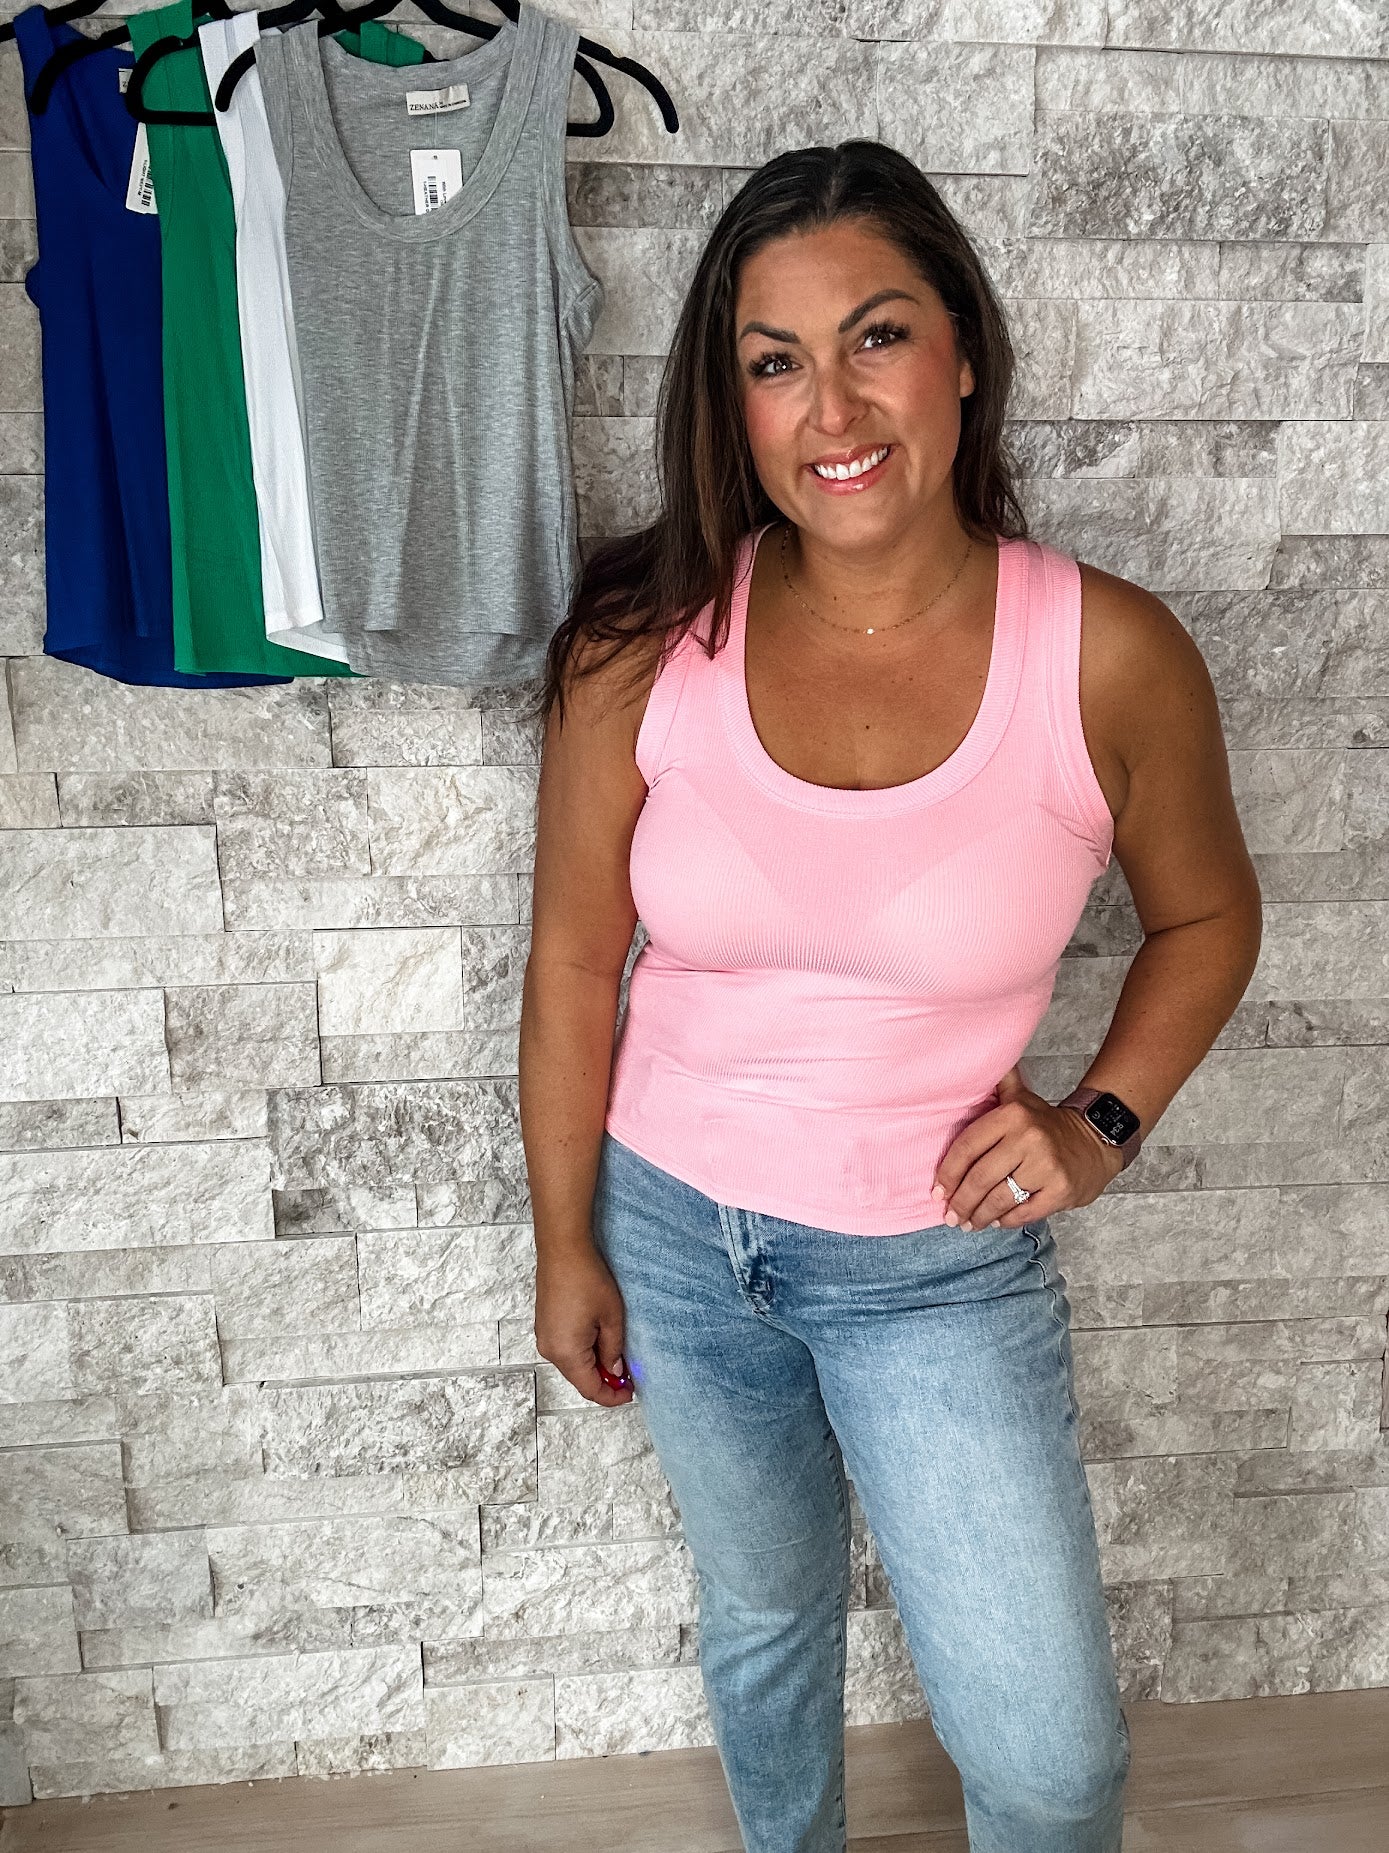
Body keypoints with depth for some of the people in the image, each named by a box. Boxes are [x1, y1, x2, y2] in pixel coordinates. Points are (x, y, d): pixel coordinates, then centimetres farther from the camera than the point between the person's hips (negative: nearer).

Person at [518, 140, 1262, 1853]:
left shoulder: (1110, 658, -18)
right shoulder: (646, 648, -15)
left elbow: (1205, 918, 1)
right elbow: (576, 960, -5)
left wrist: (1102, 1120, -12)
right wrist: (564, 1242, 2)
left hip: (941, 1263, -1)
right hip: (674, 1226, 2)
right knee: (760, 1617, 26)